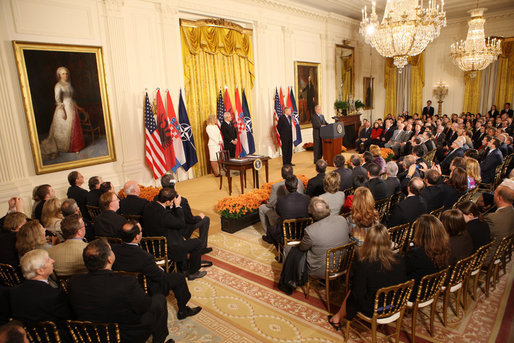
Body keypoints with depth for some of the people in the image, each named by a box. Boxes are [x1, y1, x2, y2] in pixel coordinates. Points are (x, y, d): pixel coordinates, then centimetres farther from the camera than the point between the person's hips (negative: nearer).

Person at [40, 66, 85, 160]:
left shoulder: (68, 84, 13)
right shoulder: (58, 85, -10)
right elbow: (57, 99, -15)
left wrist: (77, 107, 19)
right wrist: (62, 111, -22)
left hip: (72, 107, 8)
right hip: (64, 108, -7)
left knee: (74, 127, 10)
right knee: (66, 128, 0)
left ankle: (75, 146, 20)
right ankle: (67, 148, 9)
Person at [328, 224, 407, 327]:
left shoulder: (362, 265, -30)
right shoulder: (399, 260, -16)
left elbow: (357, 294, -21)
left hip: (373, 311, -4)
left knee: (350, 296, 23)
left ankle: (338, 318, 47)